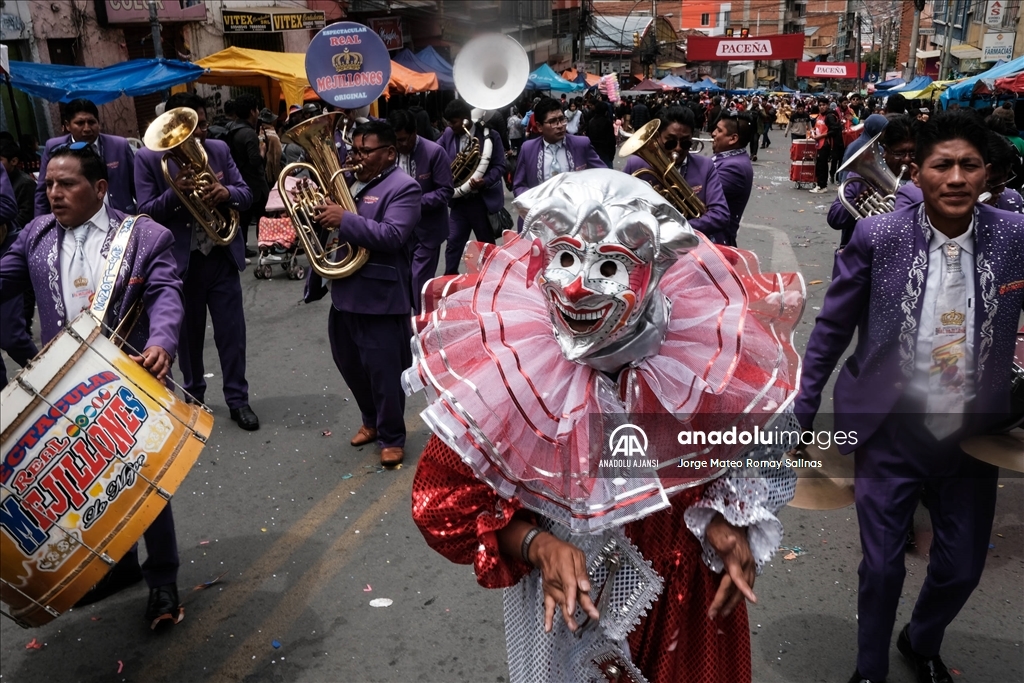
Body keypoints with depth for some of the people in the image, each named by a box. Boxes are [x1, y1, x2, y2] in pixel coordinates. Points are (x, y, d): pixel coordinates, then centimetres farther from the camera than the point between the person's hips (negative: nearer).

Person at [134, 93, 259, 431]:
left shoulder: (220, 149, 3)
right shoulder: (148, 158, -5)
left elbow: (246, 194, 1)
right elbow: (145, 211, -10)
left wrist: (227, 192, -22)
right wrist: (175, 193, -28)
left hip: (222, 257, 2)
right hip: (180, 261, -1)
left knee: (232, 332, 5)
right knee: (188, 335, 13)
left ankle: (238, 399, 18)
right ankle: (193, 398, 31)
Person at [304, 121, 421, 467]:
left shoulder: (403, 188, -10)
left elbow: (393, 236, -24)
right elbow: (327, 224, 22)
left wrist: (345, 220, -27)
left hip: (380, 298, -8)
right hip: (344, 292, 8)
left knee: (384, 371, 1)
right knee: (349, 364, 19)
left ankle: (392, 437, 19)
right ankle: (371, 420, 40)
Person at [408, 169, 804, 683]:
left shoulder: (707, 365, -21)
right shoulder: (496, 372, -24)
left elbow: (749, 456, -1)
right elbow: (443, 504, -14)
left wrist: (729, 524, -18)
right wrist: (537, 546, -27)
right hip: (561, 611, 0)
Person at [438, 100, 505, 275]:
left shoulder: (490, 135, -10)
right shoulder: (448, 134, 3)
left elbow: (499, 166, -10)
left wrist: (485, 181, -28)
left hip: (483, 199, -3)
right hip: (459, 200, 3)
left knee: (487, 244, 11)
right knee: (453, 242, 4)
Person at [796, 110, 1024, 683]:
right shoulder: (878, 237, -11)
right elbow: (832, 330, -4)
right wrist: (804, 413, -1)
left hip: (975, 435, 3)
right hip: (892, 432, -2)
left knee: (963, 568, 17)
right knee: (882, 566, 8)